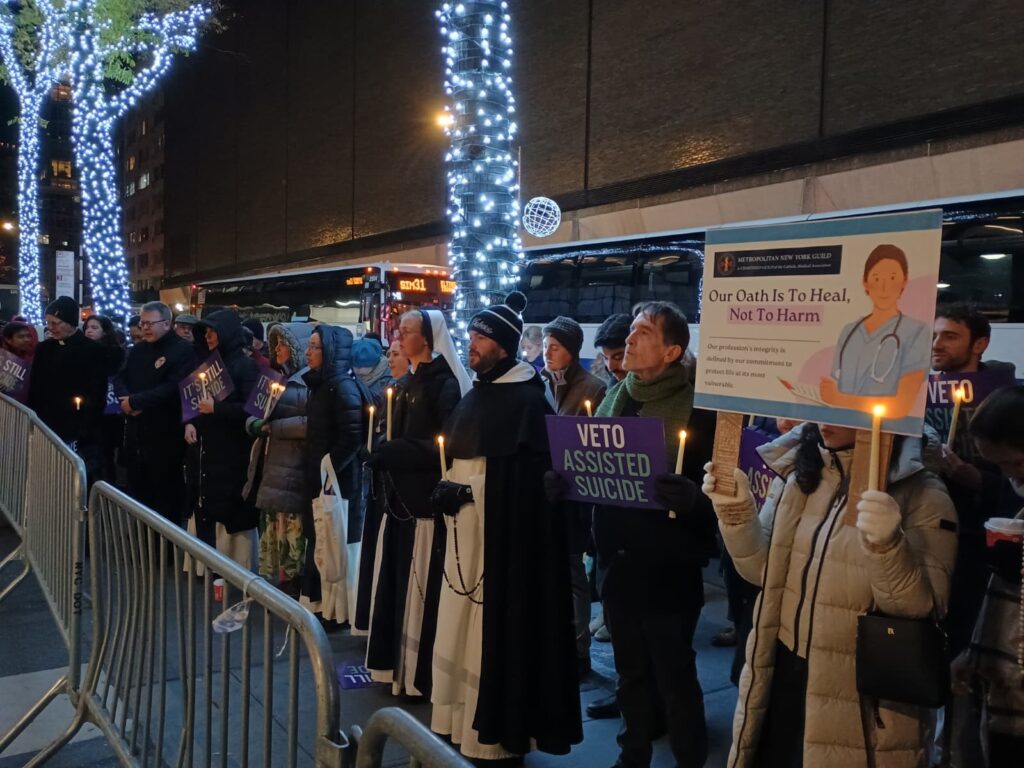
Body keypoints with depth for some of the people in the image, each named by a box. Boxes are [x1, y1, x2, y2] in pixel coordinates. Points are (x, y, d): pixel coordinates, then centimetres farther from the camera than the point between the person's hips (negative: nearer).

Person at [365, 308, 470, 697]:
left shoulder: (445, 383, -11)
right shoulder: (407, 383, 15)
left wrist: (393, 451, -19)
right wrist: (383, 453, 1)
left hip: (425, 500, -8)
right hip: (399, 496, 8)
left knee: (420, 589, -2)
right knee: (395, 584, 12)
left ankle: (422, 673, 9)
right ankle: (399, 664, 23)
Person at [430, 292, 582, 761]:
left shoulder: (527, 401, -13)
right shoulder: (477, 395, 13)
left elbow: (527, 480, -18)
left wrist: (468, 492, -18)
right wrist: (449, 488, 2)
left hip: (504, 536, -8)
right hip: (466, 535, 9)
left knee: (495, 633, -1)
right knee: (461, 630, 14)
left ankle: (497, 735, 14)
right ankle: (462, 724, 28)